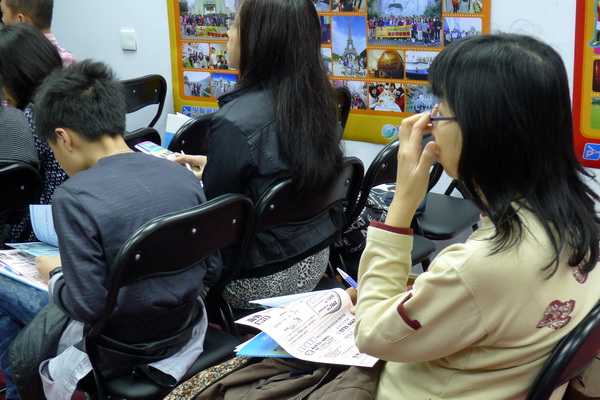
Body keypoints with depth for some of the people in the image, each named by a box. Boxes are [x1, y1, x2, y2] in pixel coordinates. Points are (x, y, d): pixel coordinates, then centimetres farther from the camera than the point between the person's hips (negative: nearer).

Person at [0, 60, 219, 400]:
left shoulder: (74, 198, -24)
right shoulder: (184, 175, -7)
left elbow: (88, 305, -23)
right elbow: (212, 269, -2)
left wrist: (54, 273, -3)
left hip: (122, 349, -6)